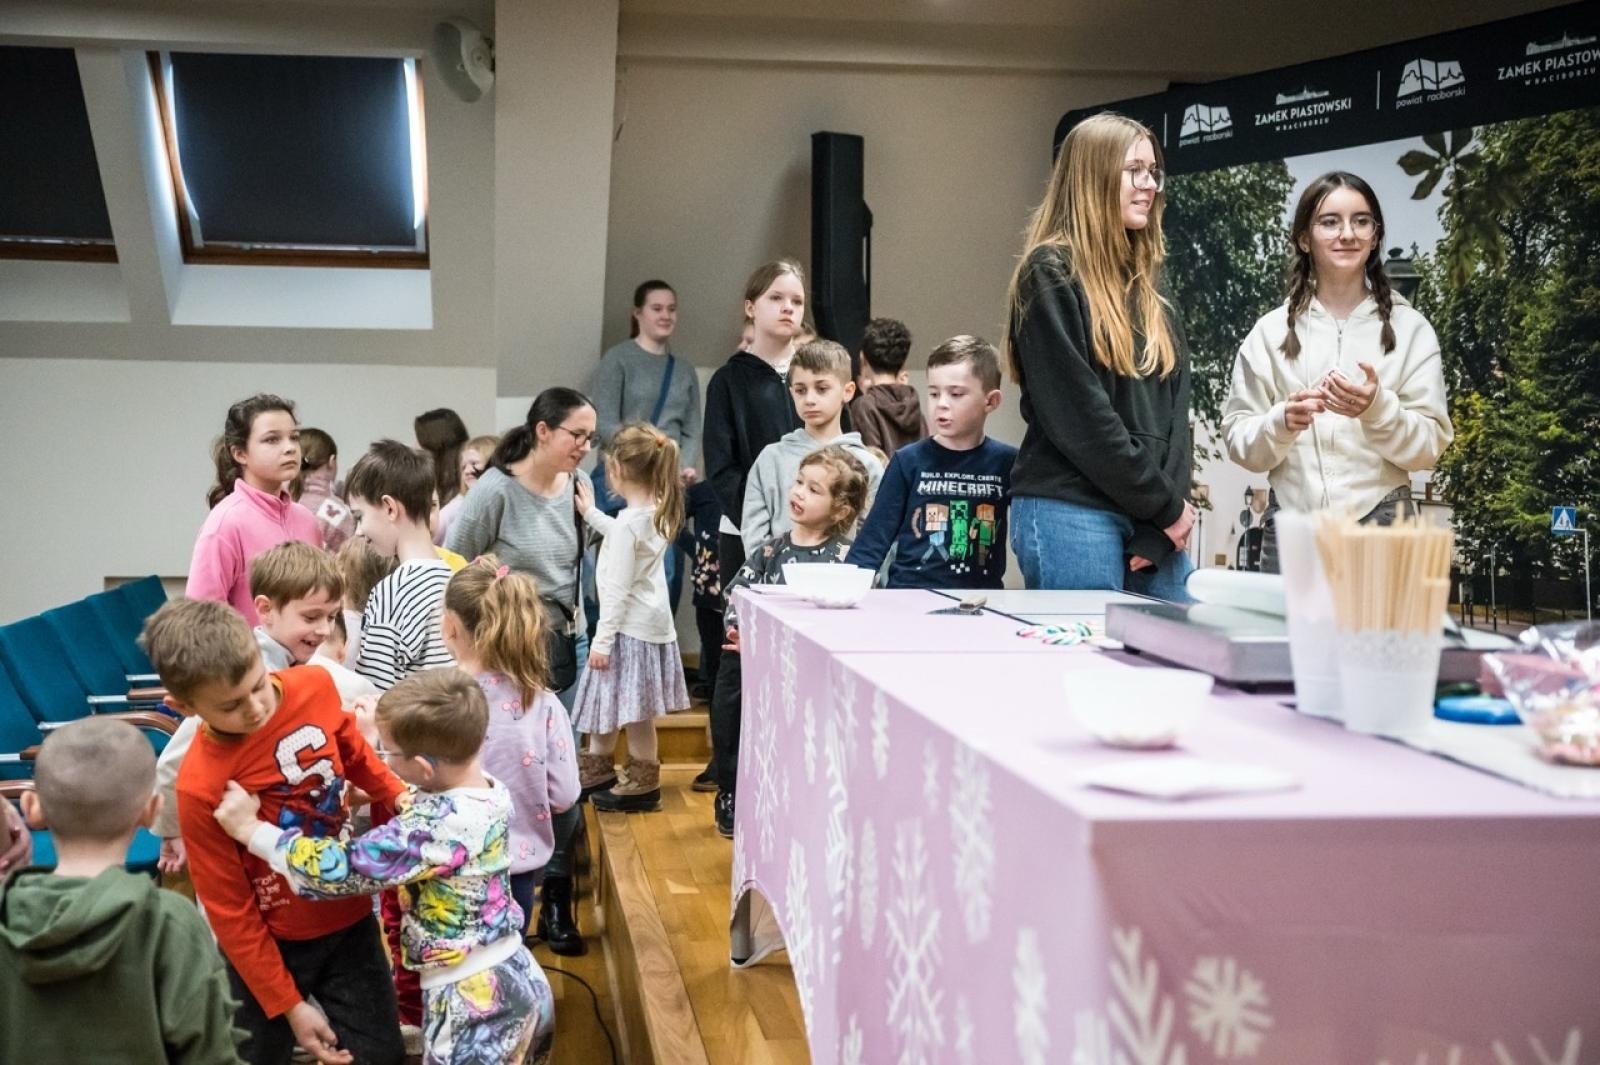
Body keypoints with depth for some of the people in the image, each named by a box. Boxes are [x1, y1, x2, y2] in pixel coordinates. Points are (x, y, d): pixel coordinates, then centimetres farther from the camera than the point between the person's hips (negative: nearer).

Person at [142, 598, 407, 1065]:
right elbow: (230, 910, -16)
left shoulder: (316, 687, -14)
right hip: (273, 942, -4)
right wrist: (289, 1005, -11)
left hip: (350, 919, 4)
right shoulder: (201, 786, -25)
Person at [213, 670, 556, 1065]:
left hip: (471, 1000, -8)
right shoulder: (492, 790, -1)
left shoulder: (436, 827, -25)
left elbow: (339, 868, -22)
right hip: (522, 978, 8)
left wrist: (251, 830, -13)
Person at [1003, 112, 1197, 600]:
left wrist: (1170, 511, -4)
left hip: (1158, 522, 7)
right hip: (1072, 515, -7)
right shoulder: (1051, 275, -5)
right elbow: (1077, 412, -13)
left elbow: (1175, 400, 10)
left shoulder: (1148, 283, 17)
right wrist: (1165, 504, -9)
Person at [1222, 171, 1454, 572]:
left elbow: (1430, 446, 1)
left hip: (1381, 524, -1)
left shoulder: (1409, 328, 4)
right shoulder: (1271, 331, 5)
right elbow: (1239, 441, 4)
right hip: (1291, 527, 1)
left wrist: (1378, 409, -18)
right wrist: (1282, 425, -16)